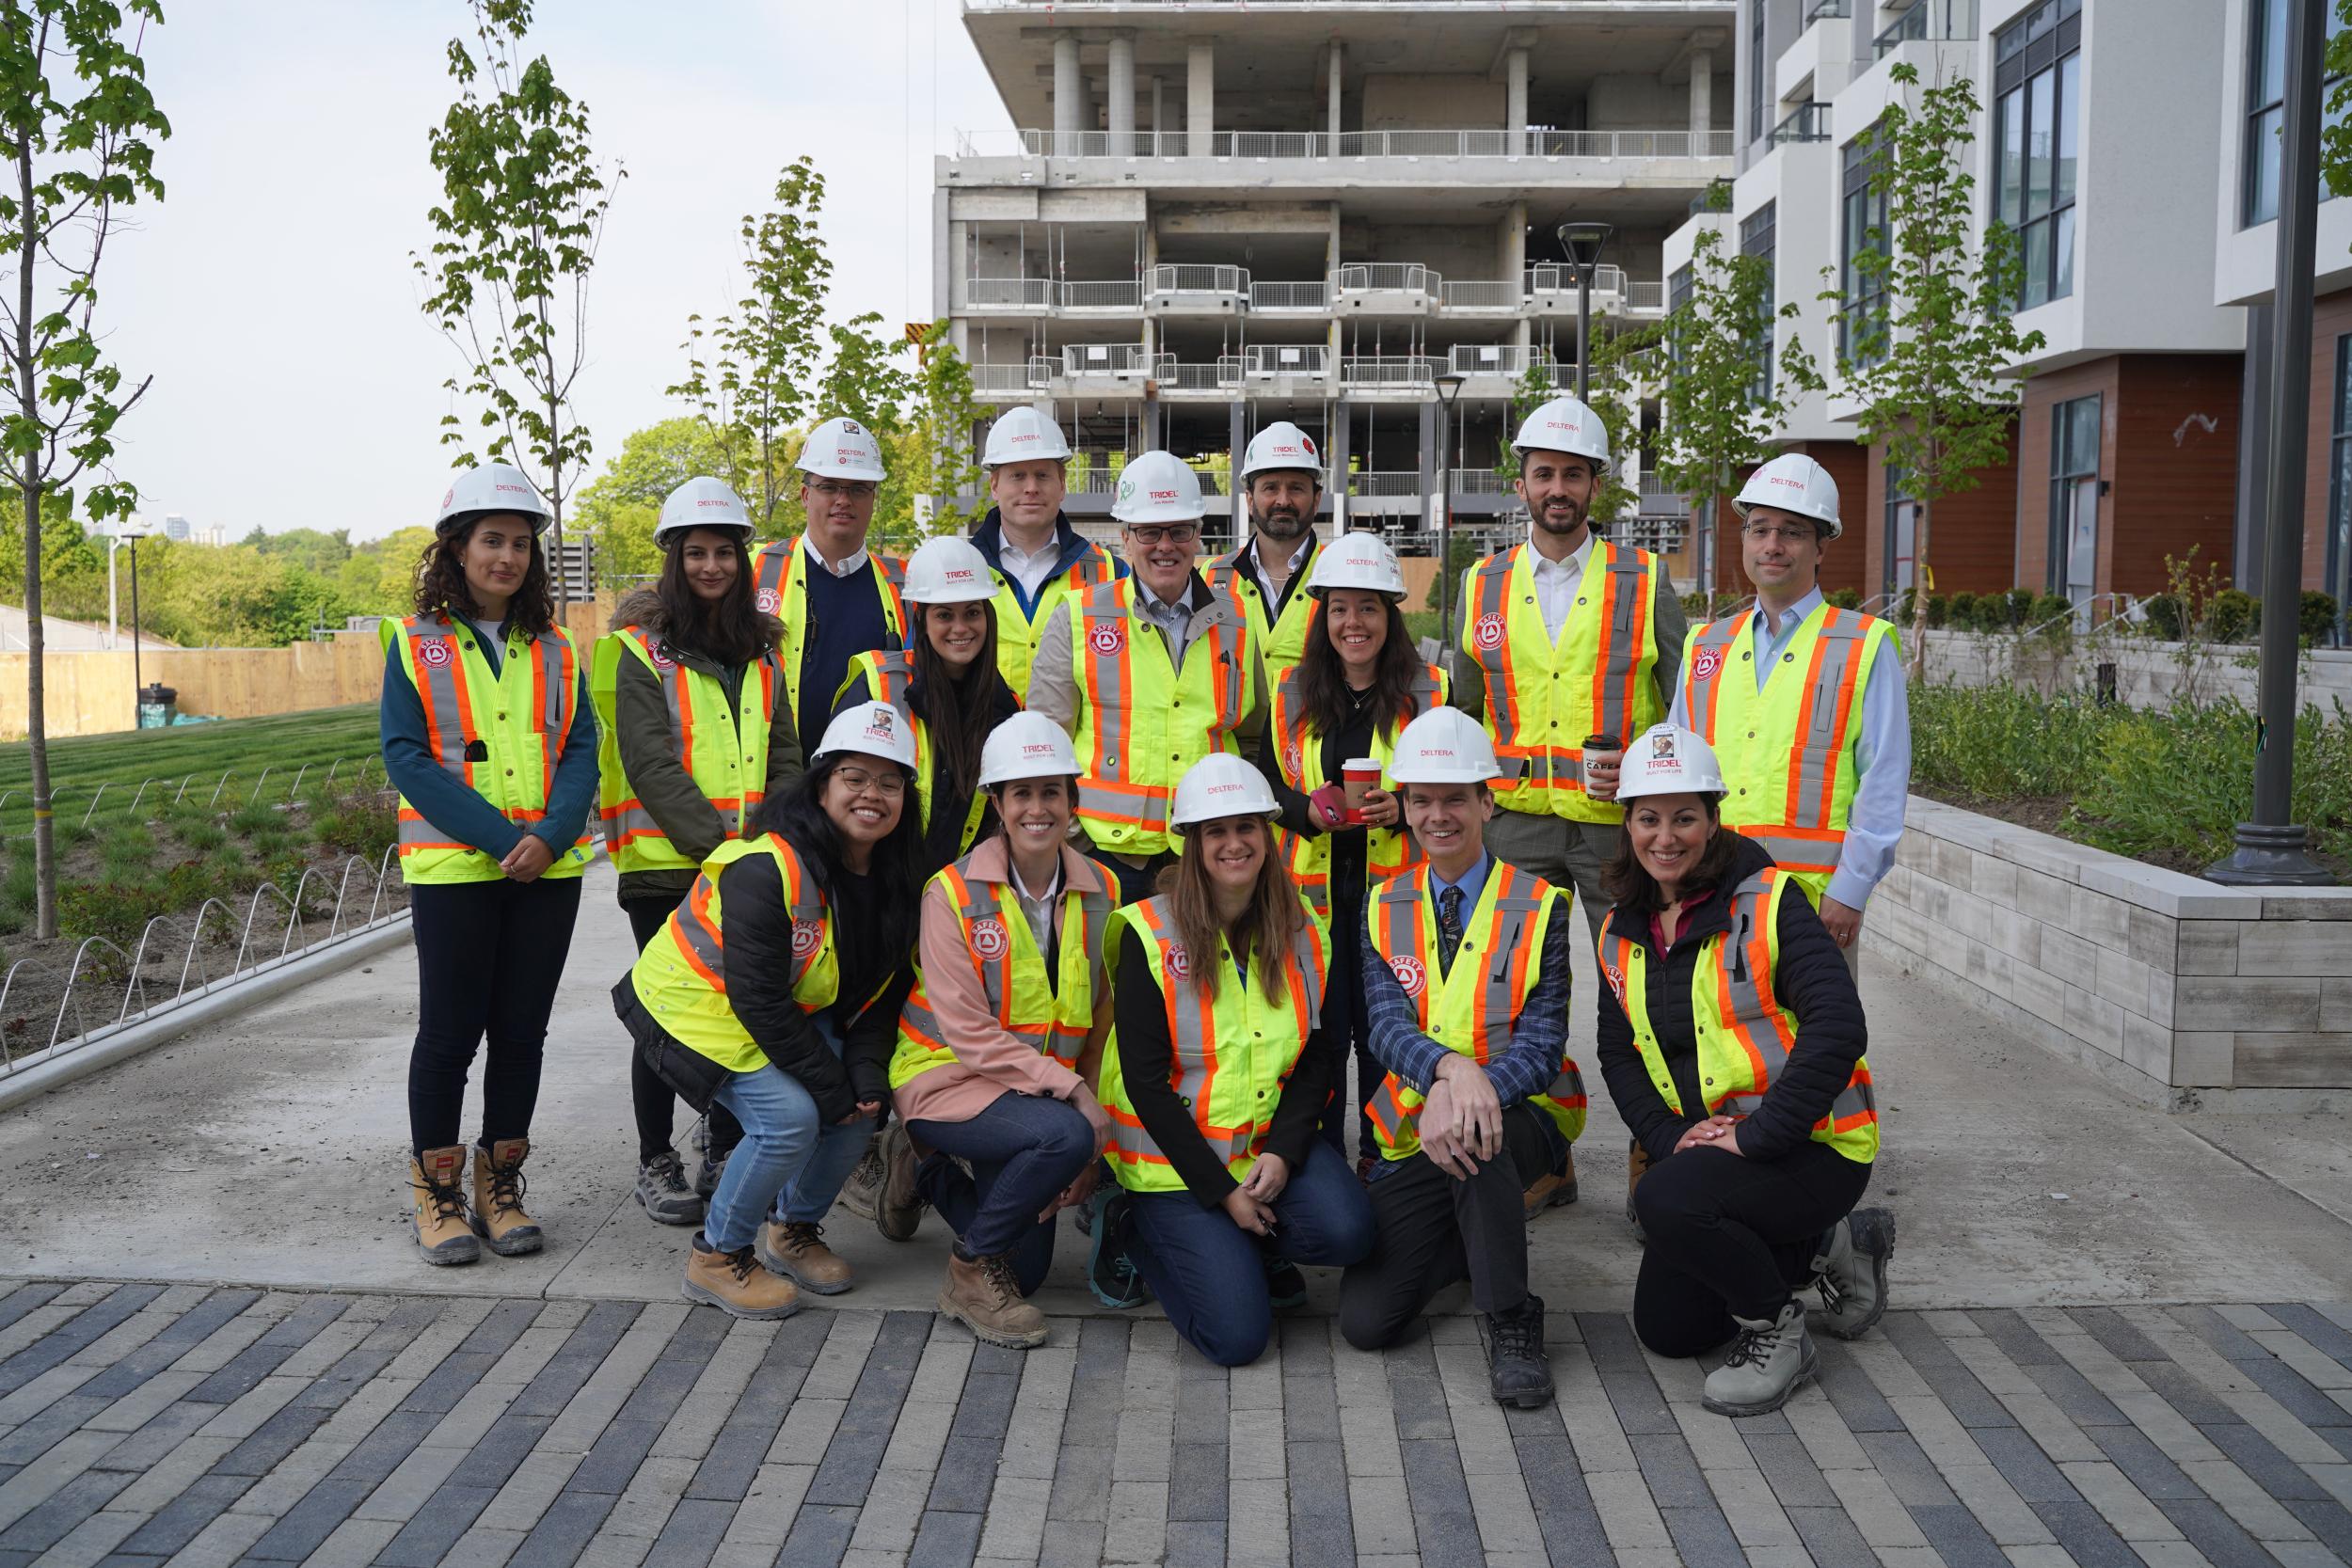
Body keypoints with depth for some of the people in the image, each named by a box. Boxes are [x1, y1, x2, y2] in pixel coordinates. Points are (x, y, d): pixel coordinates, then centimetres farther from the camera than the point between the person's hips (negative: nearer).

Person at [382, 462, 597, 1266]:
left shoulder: (554, 652, 11)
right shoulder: (415, 644, 1)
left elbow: (581, 750, 4)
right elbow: (407, 756, -8)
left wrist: (550, 836, -15)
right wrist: (498, 838, -17)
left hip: (549, 869, 3)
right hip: (453, 868, -3)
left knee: (522, 1030, 8)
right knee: (450, 1031, 2)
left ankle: (500, 1189, 21)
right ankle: (437, 1195, 16)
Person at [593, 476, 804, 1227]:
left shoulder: (760, 649, 12)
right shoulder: (641, 649, -4)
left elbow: (783, 751, 9)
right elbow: (650, 762, -12)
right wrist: (716, 842, -18)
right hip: (667, 863, -5)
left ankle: (726, 1154, 22)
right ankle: (654, 1164, 16)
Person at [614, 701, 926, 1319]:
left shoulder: (895, 877, -6)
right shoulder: (764, 870, -30)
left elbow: (881, 991, 0)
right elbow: (759, 1002, -28)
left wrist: (867, 1074, -17)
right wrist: (833, 1087, -23)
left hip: (793, 1009, 8)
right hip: (700, 1004, -7)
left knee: (863, 1098, -9)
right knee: (789, 1114, -23)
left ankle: (792, 1229, 15)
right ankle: (717, 1256, 0)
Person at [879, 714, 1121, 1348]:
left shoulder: (1100, 892, -1)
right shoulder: (954, 892, -15)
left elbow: (1099, 1022, 3)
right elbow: (968, 1033, -19)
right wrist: (1073, 1091, -27)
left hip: (1044, 1093, 5)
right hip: (947, 1077, -5)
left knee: (1026, 1270, 6)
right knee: (1064, 1135, -33)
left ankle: (929, 1172, 32)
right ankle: (970, 1271, -8)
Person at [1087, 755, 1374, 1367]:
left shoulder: (1303, 935, 2)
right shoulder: (1149, 936, -12)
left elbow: (1316, 1061, 3)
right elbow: (1146, 1083, -14)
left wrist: (1283, 1153, -14)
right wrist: (1221, 1190, -16)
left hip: (1269, 1140, 4)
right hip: (1172, 1160, -4)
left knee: (1346, 1230, -25)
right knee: (1239, 1335, -14)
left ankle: (1248, 1245, 7)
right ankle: (1134, 1230, 11)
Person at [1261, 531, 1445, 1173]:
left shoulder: (1429, 691, 4)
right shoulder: (1291, 691, 10)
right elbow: (1265, 780, 13)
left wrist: (1403, 808, -13)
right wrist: (1306, 809, -8)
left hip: (1396, 892, -1)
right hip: (1314, 890, 2)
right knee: (1318, 1027, 2)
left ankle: (1382, 1158, 17)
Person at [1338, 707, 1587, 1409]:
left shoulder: (1539, 908, -1)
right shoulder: (1383, 909, 5)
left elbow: (1543, 1041, -10)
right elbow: (1386, 1026, -10)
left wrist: (1477, 1092, -32)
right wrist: (1449, 1067, -34)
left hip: (1519, 1116, -3)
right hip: (1414, 1134, 3)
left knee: (1475, 1131, -40)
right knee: (1367, 1320, -11)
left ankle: (1512, 1322, -21)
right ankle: (1470, 1240, 19)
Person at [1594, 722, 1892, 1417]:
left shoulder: (1768, 902, -15)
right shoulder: (1621, 934, 5)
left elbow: (1837, 1030, -24)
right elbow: (1619, 1055, 6)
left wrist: (1754, 1137, -26)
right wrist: (1669, 1139, -11)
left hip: (1812, 1146, -7)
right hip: (1704, 1145, 8)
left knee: (1666, 1200, -33)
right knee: (1666, 1329, 8)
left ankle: (1776, 1331, -5)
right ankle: (1832, 1245, 24)